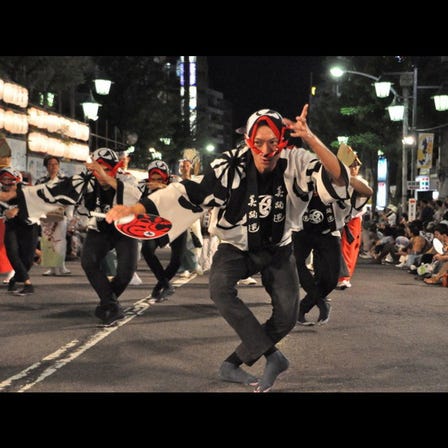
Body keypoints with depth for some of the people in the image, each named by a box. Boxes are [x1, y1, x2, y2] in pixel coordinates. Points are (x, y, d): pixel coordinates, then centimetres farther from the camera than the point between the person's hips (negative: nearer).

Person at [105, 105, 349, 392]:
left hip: (278, 248, 2)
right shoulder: (231, 167, -26)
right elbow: (190, 193, -29)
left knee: (286, 316, -9)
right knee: (220, 288, -31)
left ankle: (234, 364, 9)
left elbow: (338, 179, -35)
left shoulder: (295, 163, -22)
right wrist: (135, 208, -40)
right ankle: (272, 357, -21)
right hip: (238, 246, -2)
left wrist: (311, 139, -50)